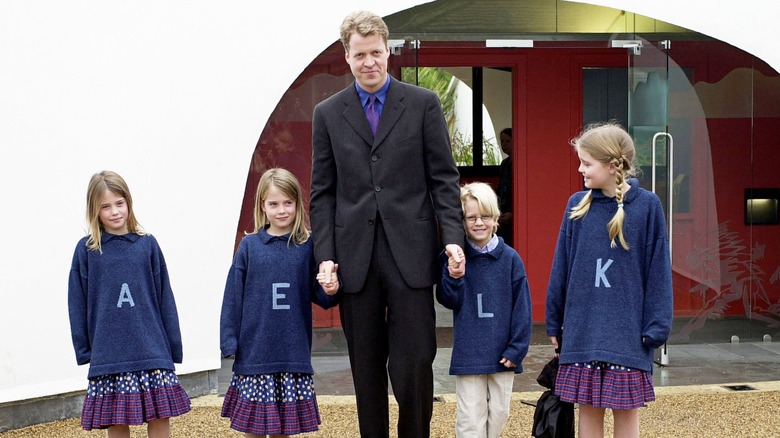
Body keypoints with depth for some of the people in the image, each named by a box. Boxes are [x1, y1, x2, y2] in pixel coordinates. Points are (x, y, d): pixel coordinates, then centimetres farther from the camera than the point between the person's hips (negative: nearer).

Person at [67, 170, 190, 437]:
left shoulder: (147, 244, 5)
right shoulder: (86, 250, 3)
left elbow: (164, 297, 6)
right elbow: (78, 303, 5)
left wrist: (173, 347, 5)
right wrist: (83, 350, 2)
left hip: (152, 352, 1)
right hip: (108, 357, -1)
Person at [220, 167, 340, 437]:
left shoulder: (307, 246, 1)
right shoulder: (249, 245, 1)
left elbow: (319, 296, 5)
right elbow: (233, 296, 1)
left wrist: (330, 291, -17)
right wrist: (229, 342, -3)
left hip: (294, 352, 0)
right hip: (254, 352, 0)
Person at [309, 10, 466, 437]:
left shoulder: (423, 104, 5)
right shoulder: (328, 113, 10)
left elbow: (443, 178, 4)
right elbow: (322, 192, 8)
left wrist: (453, 237, -8)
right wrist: (325, 256, -1)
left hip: (410, 254, -2)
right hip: (355, 256, 2)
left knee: (415, 363, -4)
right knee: (366, 368, 8)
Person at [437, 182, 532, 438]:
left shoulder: (510, 258, -3)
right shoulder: (454, 258, -2)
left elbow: (521, 307, -2)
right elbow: (449, 301, -3)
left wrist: (517, 349, -6)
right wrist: (452, 277, -22)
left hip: (502, 354, 1)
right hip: (468, 354, -1)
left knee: (499, 412, 12)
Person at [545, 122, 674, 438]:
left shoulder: (646, 206, -6)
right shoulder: (577, 205, 1)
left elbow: (658, 270, -4)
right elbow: (561, 267, 6)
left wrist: (655, 326, -5)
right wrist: (554, 322, 8)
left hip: (627, 331, -2)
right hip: (582, 330, 2)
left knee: (626, 411, 7)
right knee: (589, 409, 9)